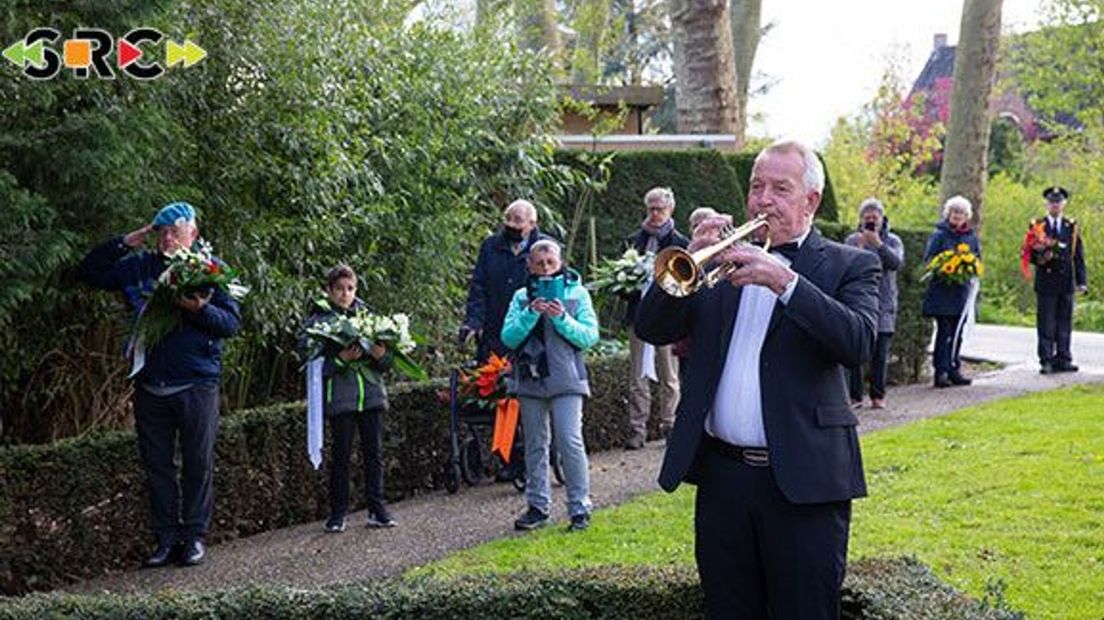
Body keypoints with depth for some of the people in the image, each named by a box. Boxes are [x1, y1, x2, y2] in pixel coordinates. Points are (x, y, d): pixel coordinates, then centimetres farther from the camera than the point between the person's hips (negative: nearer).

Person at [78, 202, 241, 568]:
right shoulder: (139, 267, 10)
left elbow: (232, 322, -6)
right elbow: (90, 272, 11)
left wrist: (200, 310, -25)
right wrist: (125, 243, 1)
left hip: (196, 386, -3)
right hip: (150, 386, 4)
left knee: (198, 465, 2)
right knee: (157, 465, 8)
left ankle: (195, 537, 12)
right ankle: (166, 538, 16)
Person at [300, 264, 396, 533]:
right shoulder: (318, 320, -1)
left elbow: (387, 362, 12)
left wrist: (382, 355, -11)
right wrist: (340, 359, -20)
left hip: (371, 393, 4)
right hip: (339, 397, -3)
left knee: (374, 452, 6)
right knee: (341, 454, 1)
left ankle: (377, 508, 14)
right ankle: (338, 512, 10)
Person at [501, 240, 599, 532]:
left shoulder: (577, 293, 5)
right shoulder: (522, 297, 9)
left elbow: (590, 336, -3)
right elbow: (508, 338, -1)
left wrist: (562, 318, -16)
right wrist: (530, 314, -15)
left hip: (565, 378, -3)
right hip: (530, 379, 3)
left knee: (570, 441, -10)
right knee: (535, 444, 9)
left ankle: (580, 507, -2)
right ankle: (538, 505, 19)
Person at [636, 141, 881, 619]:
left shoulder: (849, 266, 3)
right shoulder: (723, 262, 14)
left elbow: (858, 343, -16)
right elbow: (653, 329, 5)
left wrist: (784, 281, -23)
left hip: (801, 480, -3)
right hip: (721, 476, 4)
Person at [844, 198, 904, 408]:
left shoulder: (892, 241, 7)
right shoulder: (852, 240, 8)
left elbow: (897, 262, -12)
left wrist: (878, 243, -20)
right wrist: (860, 247, -12)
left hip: (883, 306, 0)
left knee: (880, 353, 1)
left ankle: (878, 395, 10)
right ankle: (855, 395, 1)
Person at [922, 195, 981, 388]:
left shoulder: (972, 236, 11)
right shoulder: (939, 234, -2)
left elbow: (978, 258, 18)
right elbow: (929, 259, -3)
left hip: (962, 291, 5)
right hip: (942, 291, -4)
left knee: (957, 334, 8)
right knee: (944, 332, -8)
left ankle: (954, 370, 15)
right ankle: (941, 372, -7)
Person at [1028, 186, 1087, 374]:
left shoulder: (1072, 227, 10)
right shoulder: (1037, 226, 3)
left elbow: (1078, 256, 8)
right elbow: (1030, 254, 3)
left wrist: (1082, 280, 2)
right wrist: (1039, 258, -19)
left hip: (1066, 282, 3)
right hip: (1046, 282, -3)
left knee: (1065, 322, 6)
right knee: (1046, 323, -3)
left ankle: (1063, 359, 12)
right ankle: (1046, 361, 1)